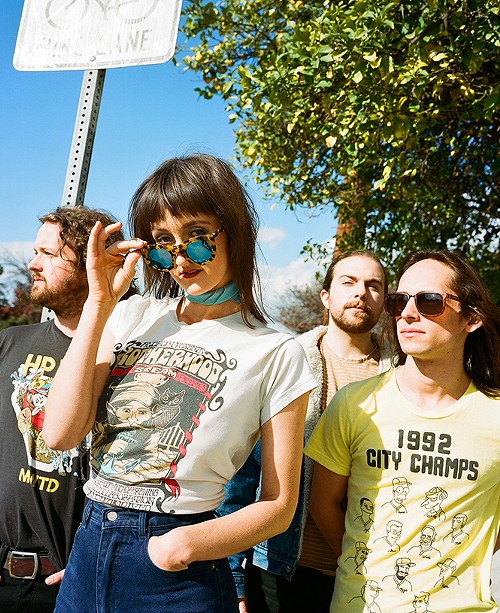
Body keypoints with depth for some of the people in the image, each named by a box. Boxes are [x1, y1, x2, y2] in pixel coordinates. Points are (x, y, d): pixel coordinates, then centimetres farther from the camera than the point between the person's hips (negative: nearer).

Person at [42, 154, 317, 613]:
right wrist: (99, 304, -9)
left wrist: (188, 543, -19)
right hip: (87, 553, 4)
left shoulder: (277, 354, -8)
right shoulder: (134, 317, 3)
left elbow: (279, 506, -4)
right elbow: (61, 432, -8)